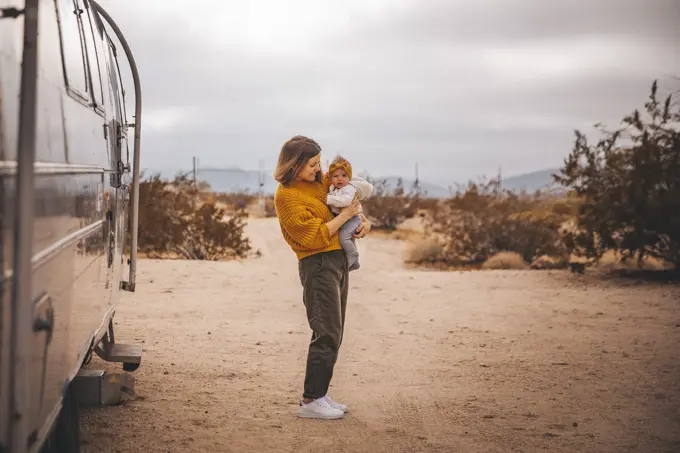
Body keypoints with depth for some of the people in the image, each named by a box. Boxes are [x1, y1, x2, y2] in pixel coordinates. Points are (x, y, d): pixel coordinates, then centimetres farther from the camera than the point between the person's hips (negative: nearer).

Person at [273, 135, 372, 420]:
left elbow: (352, 192, 28)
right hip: (318, 265, -9)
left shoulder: (320, 181, 11)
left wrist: (363, 220, 10)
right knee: (327, 334, -11)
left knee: (333, 333, 10)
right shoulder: (287, 196, -13)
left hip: (339, 260, 9)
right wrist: (345, 215, -11)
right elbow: (315, 236, -18)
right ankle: (311, 401, -6)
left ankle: (320, 394, 17)